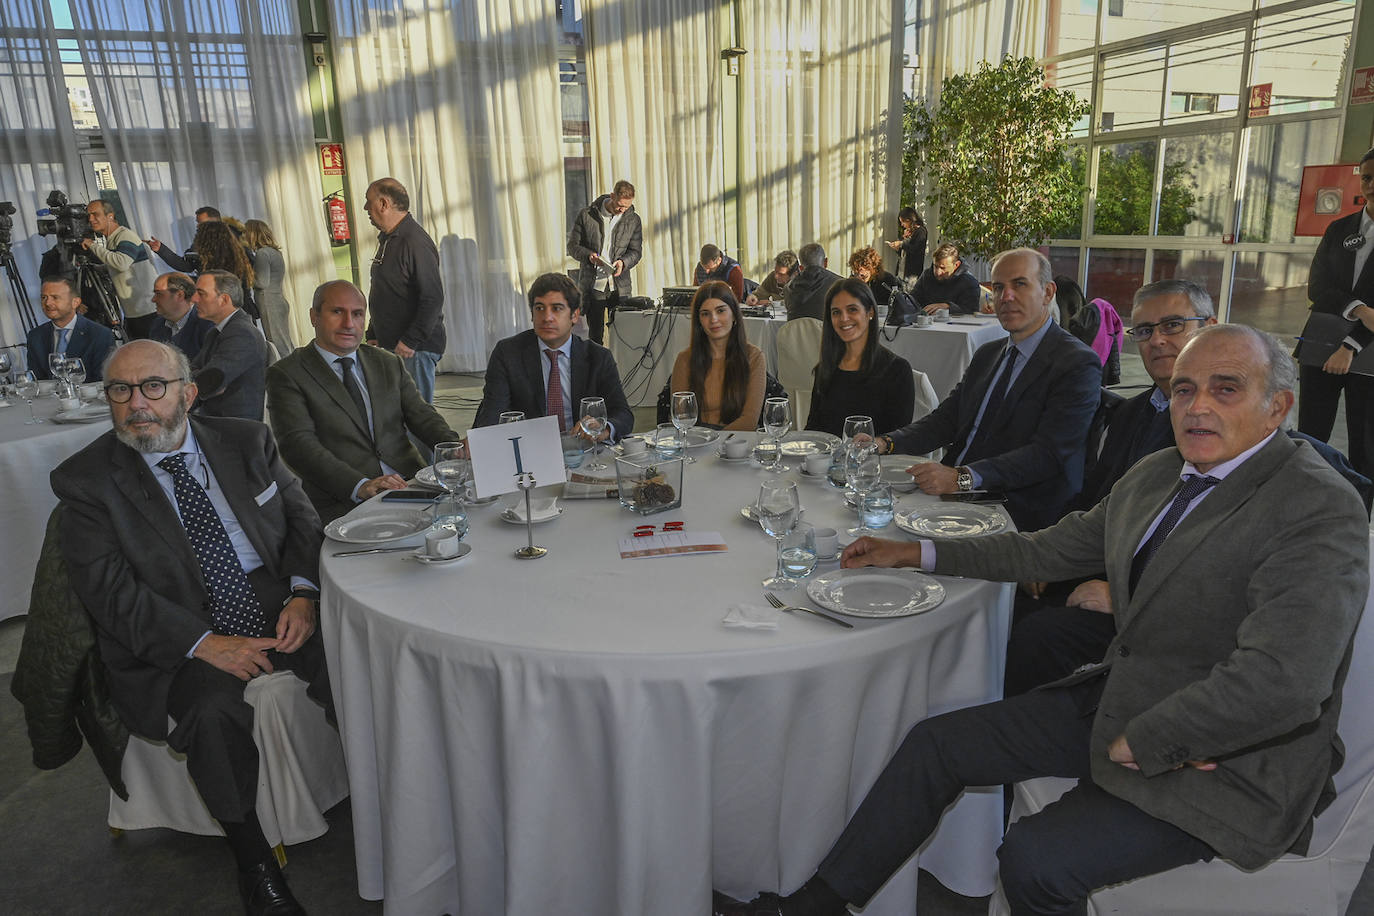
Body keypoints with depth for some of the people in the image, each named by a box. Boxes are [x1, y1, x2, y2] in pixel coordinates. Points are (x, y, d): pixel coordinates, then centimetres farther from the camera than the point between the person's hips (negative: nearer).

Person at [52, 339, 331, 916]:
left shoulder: (247, 442, 6)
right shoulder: (85, 480, -2)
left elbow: (303, 519, 8)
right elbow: (111, 592, -10)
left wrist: (303, 594, -11)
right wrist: (206, 644, -21)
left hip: (280, 615, 3)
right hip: (176, 647, -2)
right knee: (213, 711, -31)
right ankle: (253, 859, -8)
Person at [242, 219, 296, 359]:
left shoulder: (262, 253, -12)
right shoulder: (274, 251, 16)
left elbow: (262, 283, -17)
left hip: (270, 305, -10)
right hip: (279, 301, 10)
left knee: (279, 346, -6)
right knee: (286, 343, 12)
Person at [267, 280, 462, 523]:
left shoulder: (389, 363, 19)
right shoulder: (286, 374, 4)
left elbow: (421, 415, 13)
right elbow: (298, 444, -8)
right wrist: (360, 485, -23)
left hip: (409, 485, 5)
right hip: (344, 504, -5)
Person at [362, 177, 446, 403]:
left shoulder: (415, 242, -14)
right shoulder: (387, 240, 17)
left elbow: (433, 299, -20)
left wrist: (410, 341, -21)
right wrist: (373, 335, 17)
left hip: (414, 349, -9)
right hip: (390, 345, 9)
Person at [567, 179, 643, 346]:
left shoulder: (633, 220, 6)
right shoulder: (585, 216, 0)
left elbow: (636, 251, 9)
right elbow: (572, 246, 4)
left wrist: (623, 262, -13)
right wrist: (588, 255, -17)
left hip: (620, 287, 2)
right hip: (592, 286, -2)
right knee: (595, 335, 0)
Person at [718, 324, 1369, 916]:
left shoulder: (1321, 512, -20)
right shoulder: (1156, 474, 5)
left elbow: (1281, 683, -32)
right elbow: (1047, 550, 13)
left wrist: (1136, 743, -20)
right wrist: (914, 553, 10)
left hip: (1228, 761, -7)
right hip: (1120, 701, 8)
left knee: (1034, 860, -24)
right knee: (935, 745, 3)